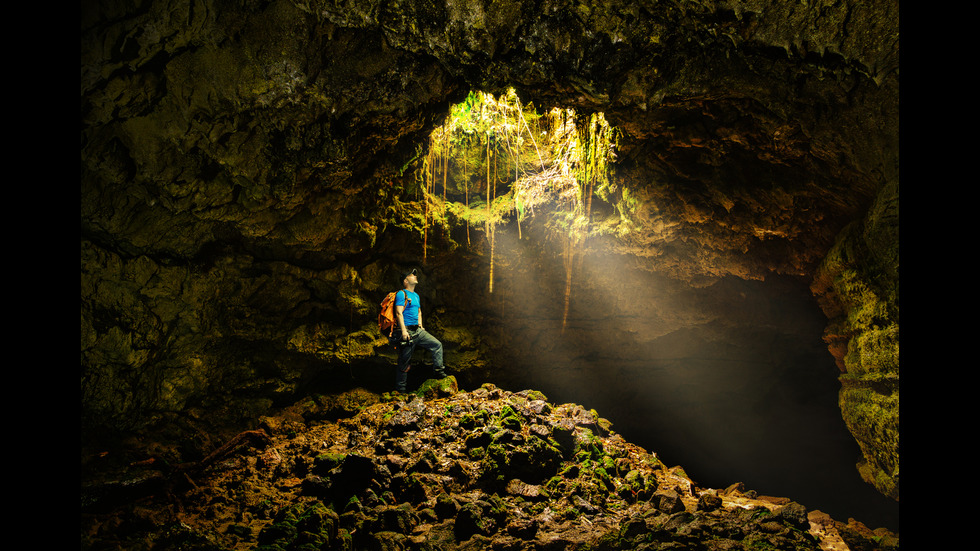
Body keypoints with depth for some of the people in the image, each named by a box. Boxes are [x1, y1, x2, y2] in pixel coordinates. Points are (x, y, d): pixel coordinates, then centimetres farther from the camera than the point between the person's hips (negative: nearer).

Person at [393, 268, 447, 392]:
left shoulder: (416, 295, 19)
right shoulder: (401, 294, -8)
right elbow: (399, 313, -16)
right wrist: (404, 331, -22)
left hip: (418, 331, 8)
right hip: (407, 332, -8)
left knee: (437, 345, 0)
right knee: (404, 361, -3)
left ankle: (438, 371, 8)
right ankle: (400, 389, 5)